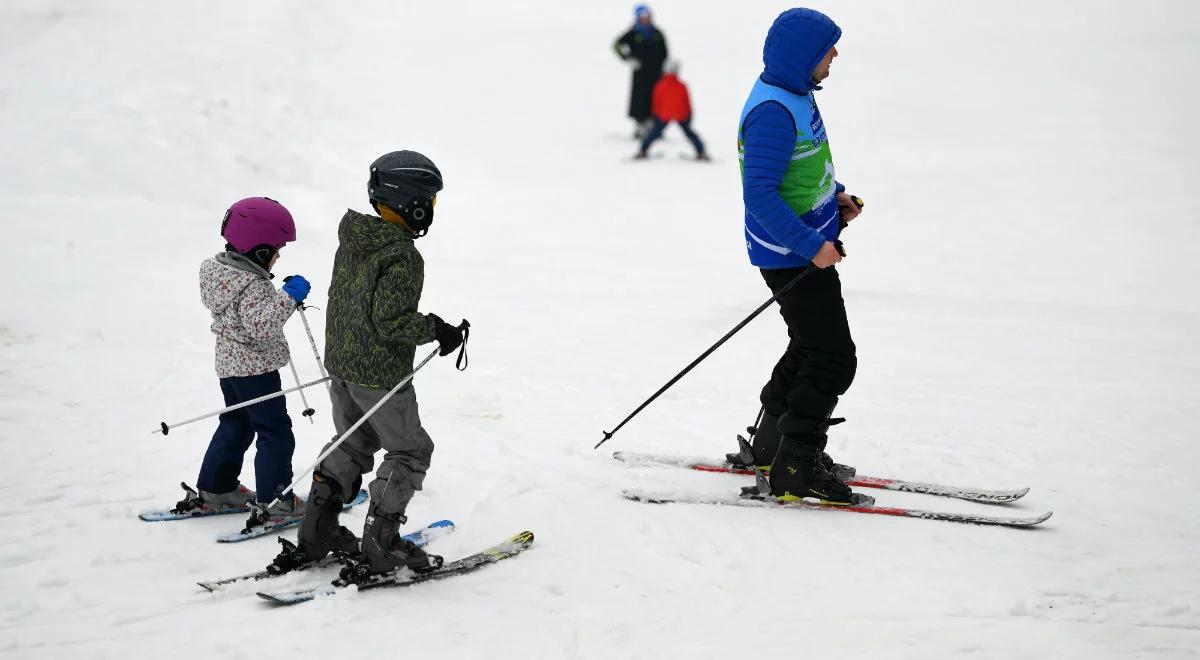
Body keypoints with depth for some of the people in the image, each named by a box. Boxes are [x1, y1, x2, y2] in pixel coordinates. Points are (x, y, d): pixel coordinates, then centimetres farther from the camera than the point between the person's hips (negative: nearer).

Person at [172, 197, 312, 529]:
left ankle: (213, 492, 30)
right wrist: (289, 297, -36)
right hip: (256, 369, -9)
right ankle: (273, 504, -2)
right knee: (276, 433, -2)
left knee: (235, 424, 23)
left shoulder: (216, 268, 2)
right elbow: (260, 325, -36)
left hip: (229, 364, 9)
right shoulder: (253, 286, -25)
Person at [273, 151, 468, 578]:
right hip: (381, 376, -8)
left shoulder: (352, 241, 3)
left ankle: (316, 532, 23)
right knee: (409, 451, 7)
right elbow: (392, 320, -26)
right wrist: (437, 330, -12)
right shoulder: (401, 257, -23)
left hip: (340, 366, 8)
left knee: (354, 444, 23)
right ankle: (381, 546, 6)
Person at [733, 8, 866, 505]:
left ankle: (773, 446, 36)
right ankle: (795, 472, -3)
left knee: (812, 348, 23)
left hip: (810, 244, 11)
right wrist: (811, 245, -27)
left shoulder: (797, 95, 6)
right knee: (834, 358, -8)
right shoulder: (773, 112, -26)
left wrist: (835, 194, 9)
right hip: (791, 254, -11)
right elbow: (760, 194, -29)